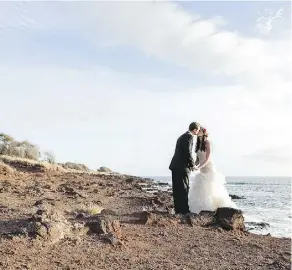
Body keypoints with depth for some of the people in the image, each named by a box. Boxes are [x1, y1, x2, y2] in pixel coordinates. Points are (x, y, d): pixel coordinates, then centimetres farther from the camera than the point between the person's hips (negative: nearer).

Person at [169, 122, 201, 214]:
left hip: (175, 166, 9)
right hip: (182, 167, -9)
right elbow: (188, 152, -17)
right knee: (184, 188, -4)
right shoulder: (189, 137, -8)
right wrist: (193, 165, -7)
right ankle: (184, 209, -1)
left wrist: (191, 164, 19)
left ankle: (178, 209, 14)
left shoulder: (182, 136, 21)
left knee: (177, 189, 9)